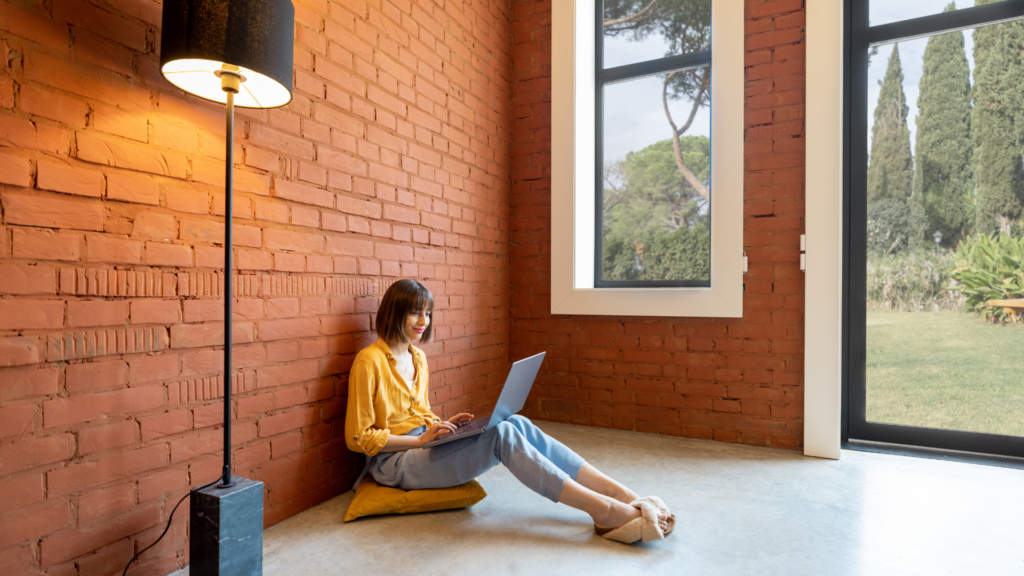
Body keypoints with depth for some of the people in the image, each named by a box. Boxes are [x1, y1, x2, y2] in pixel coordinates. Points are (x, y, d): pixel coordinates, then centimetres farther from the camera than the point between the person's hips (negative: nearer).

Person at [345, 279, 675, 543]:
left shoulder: (417, 357, 12)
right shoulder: (370, 361, -13)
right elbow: (358, 438, -12)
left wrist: (441, 425, -1)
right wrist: (420, 439, -18)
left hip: (423, 443, 7)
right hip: (394, 460, -7)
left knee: (518, 424, -21)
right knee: (502, 435, -30)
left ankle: (620, 494, -24)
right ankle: (605, 511, -31)